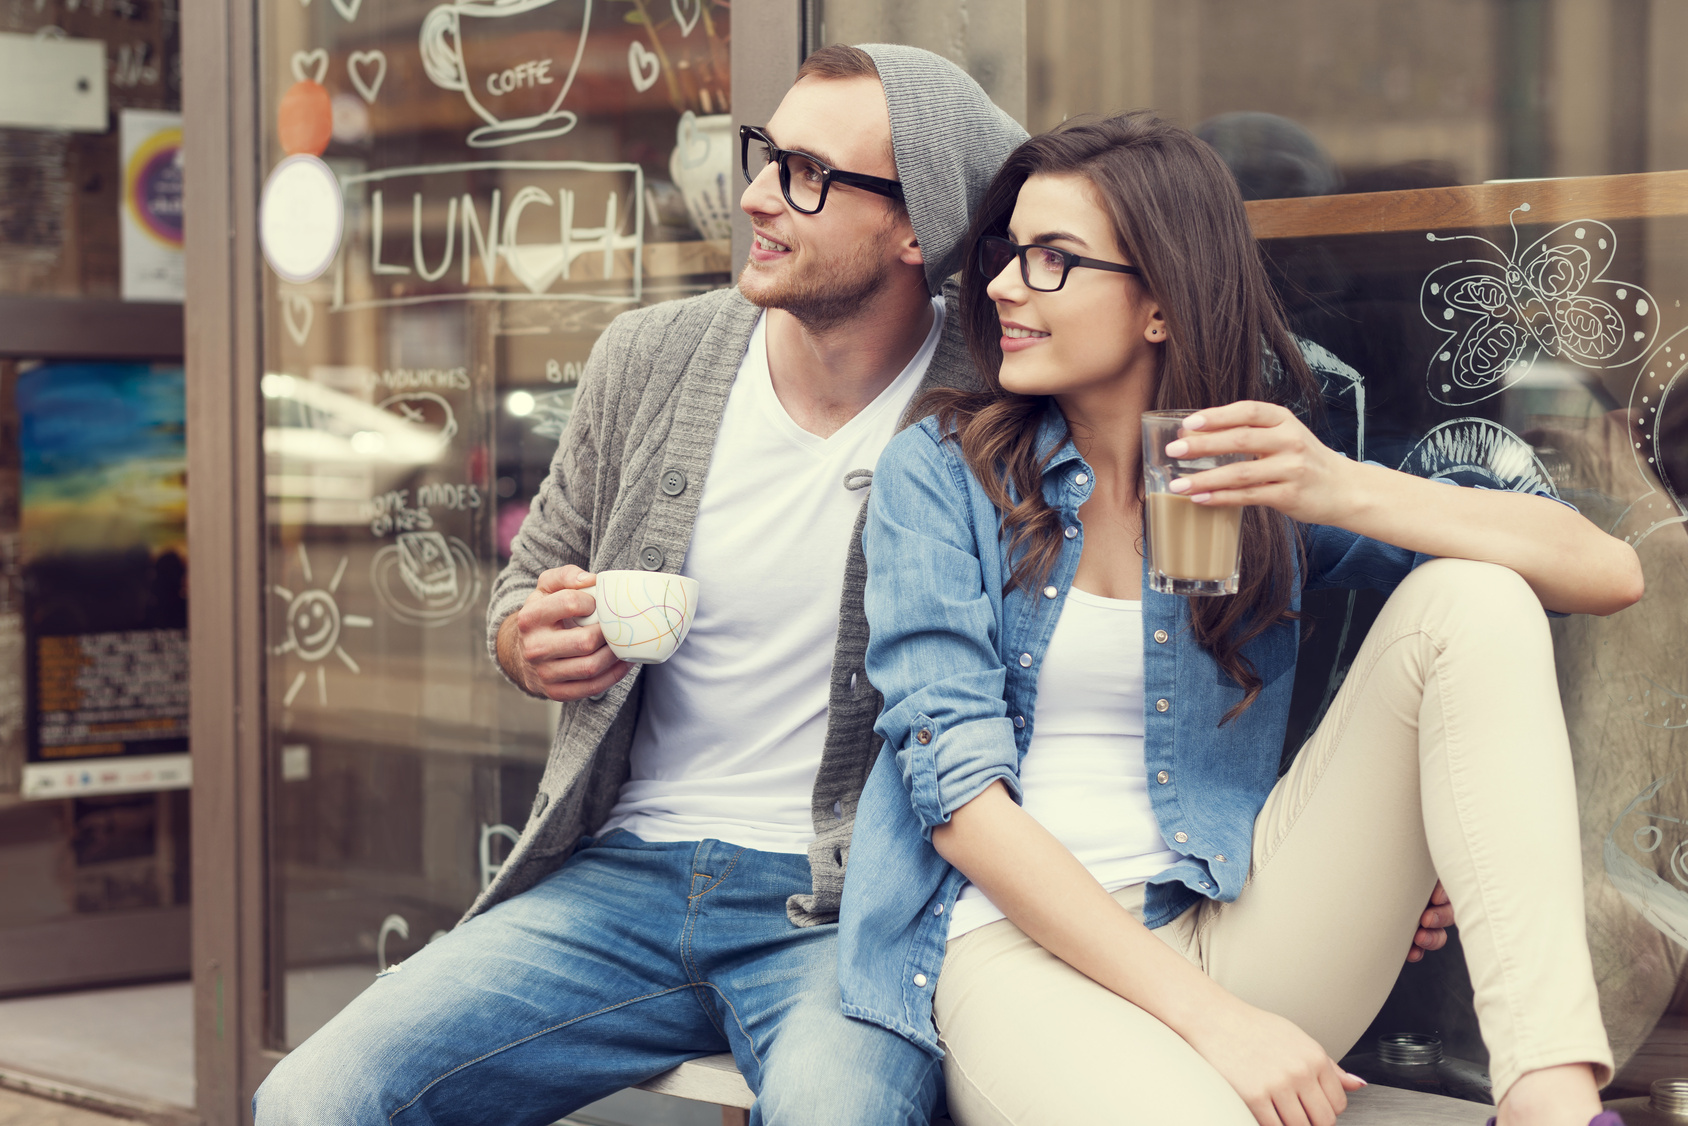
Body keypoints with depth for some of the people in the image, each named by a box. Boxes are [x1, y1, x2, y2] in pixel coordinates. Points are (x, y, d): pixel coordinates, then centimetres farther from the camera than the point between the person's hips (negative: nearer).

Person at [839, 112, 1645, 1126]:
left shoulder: (1268, 476, 9)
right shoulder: (939, 471, 3)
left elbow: (1609, 574, 0)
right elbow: (956, 784, -8)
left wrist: (1342, 491, -17)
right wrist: (1206, 1016, -17)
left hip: (1234, 934, 5)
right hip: (1020, 939, -4)